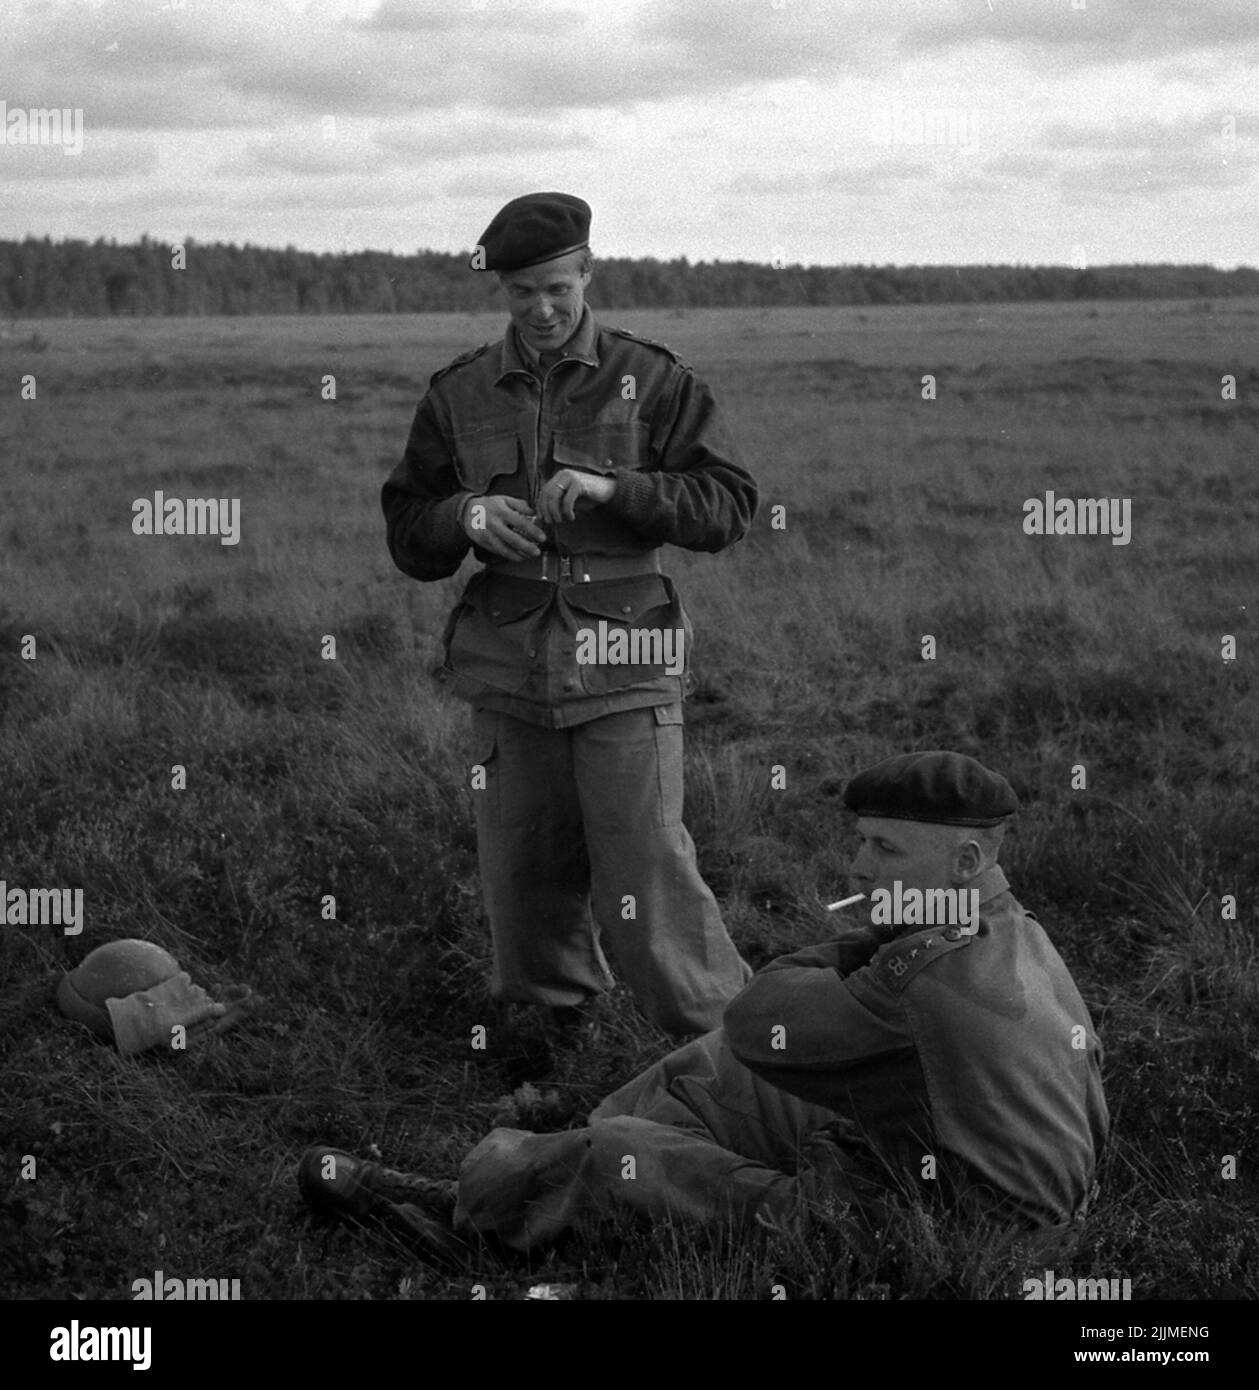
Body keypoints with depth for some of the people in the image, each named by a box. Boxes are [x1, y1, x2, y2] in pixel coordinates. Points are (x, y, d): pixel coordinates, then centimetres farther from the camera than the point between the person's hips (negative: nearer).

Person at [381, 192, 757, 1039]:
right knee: (523, 881, 10)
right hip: (508, 666, 3)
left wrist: (613, 488, -15)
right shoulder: (460, 394, 10)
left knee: (648, 881, -6)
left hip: (623, 663, -3)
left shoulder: (653, 382, 3)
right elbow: (406, 535, 12)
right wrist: (465, 516, -10)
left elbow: (731, 504, -2)